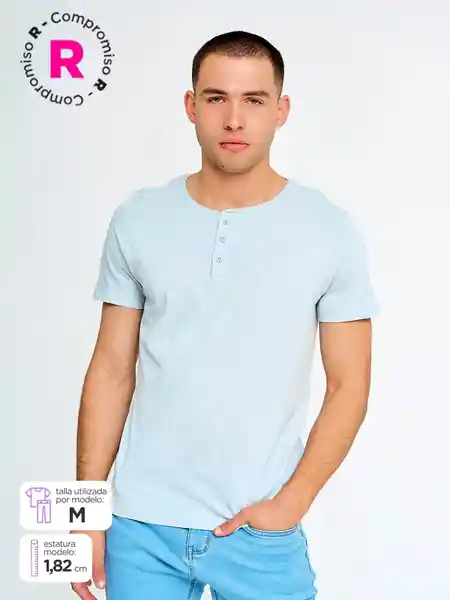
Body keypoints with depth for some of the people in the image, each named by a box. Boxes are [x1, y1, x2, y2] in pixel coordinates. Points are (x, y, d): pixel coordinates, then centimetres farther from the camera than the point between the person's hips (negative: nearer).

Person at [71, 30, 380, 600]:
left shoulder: (331, 231, -5)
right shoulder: (137, 220, -1)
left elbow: (349, 385, -2)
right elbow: (111, 371, 2)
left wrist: (290, 503, -10)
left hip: (262, 532, -1)